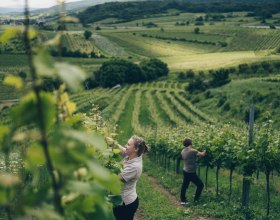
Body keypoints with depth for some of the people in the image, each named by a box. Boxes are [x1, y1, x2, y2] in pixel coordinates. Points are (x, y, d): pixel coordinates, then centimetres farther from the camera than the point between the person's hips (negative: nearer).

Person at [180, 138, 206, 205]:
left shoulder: (183, 151, 2)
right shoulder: (192, 151, -20)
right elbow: (202, 154, -16)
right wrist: (205, 150, 5)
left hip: (185, 171, 8)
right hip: (191, 172, -8)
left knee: (184, 185, 16)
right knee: (200, 185, 8)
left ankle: (183, 200, 23)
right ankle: (196, 199, 14)